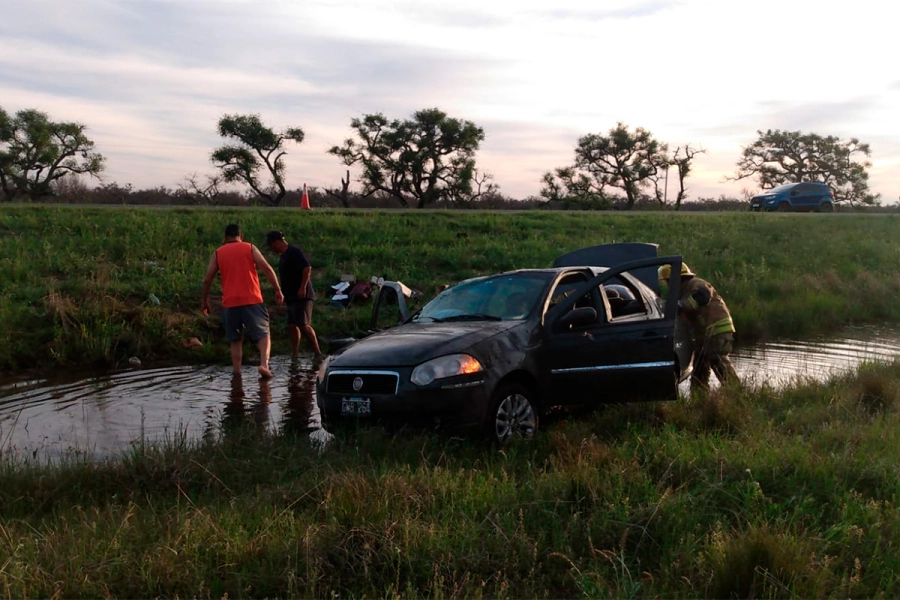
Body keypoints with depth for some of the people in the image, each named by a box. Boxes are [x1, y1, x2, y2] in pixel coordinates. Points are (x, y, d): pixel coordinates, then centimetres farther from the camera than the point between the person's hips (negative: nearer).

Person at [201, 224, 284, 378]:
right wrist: (278, 290, 1)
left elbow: (207, 279, 9)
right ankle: (264, 364, -21)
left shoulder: (217, 253, 11)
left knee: (236, 339, 15)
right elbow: (267, 269, -3)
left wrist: (205, 300, 20)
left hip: (230, 303, 2)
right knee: (263, 334, 2)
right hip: (252, 300, -2)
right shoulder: (250, 248, 7)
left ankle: (236, 371, 10)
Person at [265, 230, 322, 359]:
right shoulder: (283, 256, 17)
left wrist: (303, 288, -24)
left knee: (303, 325, -15)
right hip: (292, 297, 10)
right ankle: (294, 355, 11)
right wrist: (284, 294, 20)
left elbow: (307, 268, -21)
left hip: (301, 296, -10)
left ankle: (318, 353, -11)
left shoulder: (294, 252, -11)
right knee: (292, 326, 7)